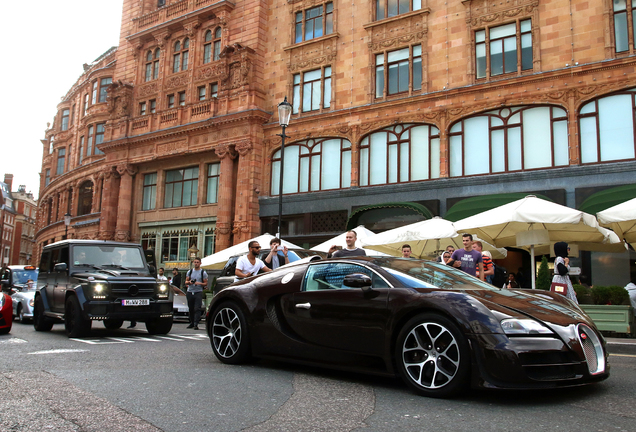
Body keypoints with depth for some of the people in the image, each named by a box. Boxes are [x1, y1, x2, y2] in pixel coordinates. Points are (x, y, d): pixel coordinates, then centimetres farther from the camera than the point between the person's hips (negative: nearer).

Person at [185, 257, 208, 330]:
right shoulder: (190, 271, 14)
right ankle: (192, 323, 22)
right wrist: (189, 282, -9)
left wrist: (199, 283, -16)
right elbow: (186, 282, 14)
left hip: (198, 292, -4)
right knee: (191, 309, 9)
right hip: (190, 292, 4)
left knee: (197, 309, -12)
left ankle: (196, 324, -16)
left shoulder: (203, 272, 4)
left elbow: (206, 283, 3)